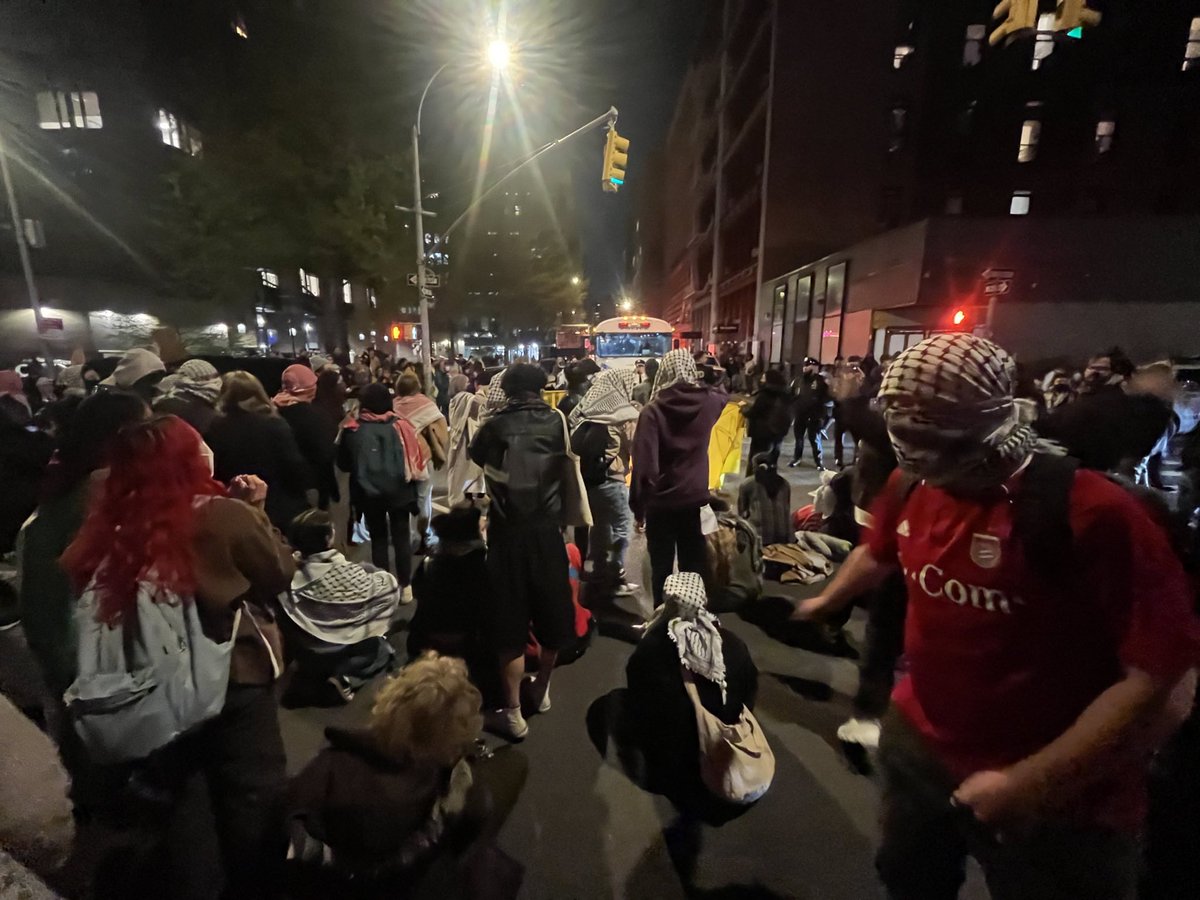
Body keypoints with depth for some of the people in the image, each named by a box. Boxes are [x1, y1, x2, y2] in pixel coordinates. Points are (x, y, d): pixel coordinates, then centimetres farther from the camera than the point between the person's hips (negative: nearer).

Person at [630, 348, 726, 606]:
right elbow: (722, 395, 23)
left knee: (661, 568, 11)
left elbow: (644, 463, -18)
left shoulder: (653, 410, -14)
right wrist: (704, 384, 35)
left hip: (660, 502, -3)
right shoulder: (707, 403, -4)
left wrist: (638, 504, -9)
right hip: (695, 499, 3)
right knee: (693, 566, 15)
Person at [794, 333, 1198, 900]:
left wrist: (1028, 782, -23)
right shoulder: (911, 488, -8)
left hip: (1055, 800, -5)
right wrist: (821, 604, 20)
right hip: (918, 743, 6)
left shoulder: (1094, 514, -26)